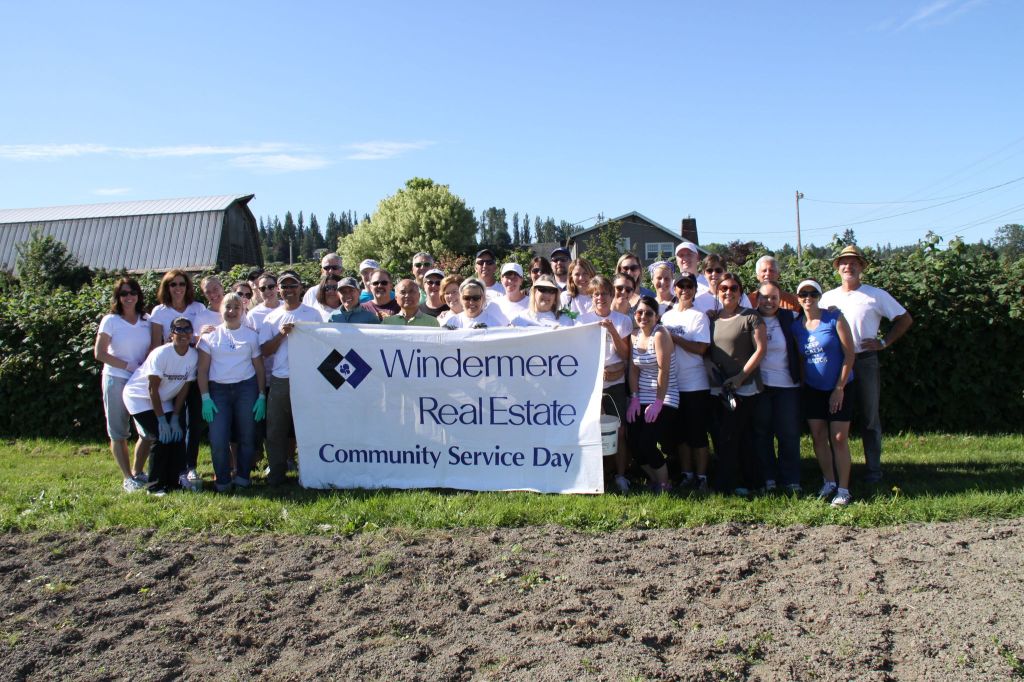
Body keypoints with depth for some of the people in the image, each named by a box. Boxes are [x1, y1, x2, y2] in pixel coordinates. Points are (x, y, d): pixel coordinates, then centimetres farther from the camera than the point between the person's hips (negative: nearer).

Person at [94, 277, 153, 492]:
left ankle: (138, 472, 21)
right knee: (119, 432, 4)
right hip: (116, 380, -3)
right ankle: (128, 478, 12)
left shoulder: (146, 320, 5)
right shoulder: (110, 320, -4)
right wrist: (129, 366, -13)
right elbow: (99, 353, -8)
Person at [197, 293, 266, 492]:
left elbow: (259, 369, 7)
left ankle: (242, 477, 17)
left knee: (247, 436, 3)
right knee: (218, 440, -6)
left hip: (246, 388, 1)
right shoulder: (210, 335, 6)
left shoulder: (251, 335, 7)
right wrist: (205, 398, -5)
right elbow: (202, 370, 4)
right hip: (218, 390, 0)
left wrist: (262, 396, 0)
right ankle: (222, 481, 10)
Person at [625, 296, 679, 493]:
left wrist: (658, 402, -18)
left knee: (647, 444, -12)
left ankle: (664, 485, 11)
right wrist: (634, 398, -1)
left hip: (664, 399, -6)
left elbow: (664, 370, -18)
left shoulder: (660, 335, -13)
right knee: (634, 445, 1)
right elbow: (634, 369, 7)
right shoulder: (635, 336, 7)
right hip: (642, 398, 6)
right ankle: (655, 480, 24)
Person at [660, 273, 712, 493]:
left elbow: (701, 348, -15)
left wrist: (674, 338, -13)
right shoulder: (667, 316, 12)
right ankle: (687, 475, 21)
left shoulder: (699, 316, -5)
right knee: (681, 433, 12)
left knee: (698, 433, 0)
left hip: (695, 384, -5)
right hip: (673, 384, 5)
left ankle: (701, 477, 9)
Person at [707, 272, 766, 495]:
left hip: (744, 388, -5)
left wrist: (740, 377, -14)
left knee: (728, 437, -6)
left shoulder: (750, 317, -4)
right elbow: (705, 348, 15)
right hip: (718, 388, 5)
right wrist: (710, 367, -4)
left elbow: (760, 349, -9)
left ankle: (729, 483, 7)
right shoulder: (712, 317, 11)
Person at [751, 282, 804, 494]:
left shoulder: (790, 319, 4)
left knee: (789, 434, 3)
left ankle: (791, 480, 13)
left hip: (787, 386, 0)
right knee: (761, 433, 7)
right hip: (759, 385, 0)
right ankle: (768, 478, 17)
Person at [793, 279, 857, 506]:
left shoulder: (834, 319, -10)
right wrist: (801, 384, 1)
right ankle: (829, 482, 21)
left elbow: (849, 354, -11)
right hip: (812, 390, 4)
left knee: (839, 439, -4)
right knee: (818, 438, 7)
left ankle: (843, 489, 3)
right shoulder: (796, 327, 3)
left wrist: (839, 388, -13)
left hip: (838, 389, -4)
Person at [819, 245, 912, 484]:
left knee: (870, 417, 5)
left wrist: (884, 342, -4)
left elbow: (905, 319, 5)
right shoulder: (828, 297, 8)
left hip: (865, 362, -2)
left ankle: (874, 469, 12)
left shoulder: (875, 295, 0)